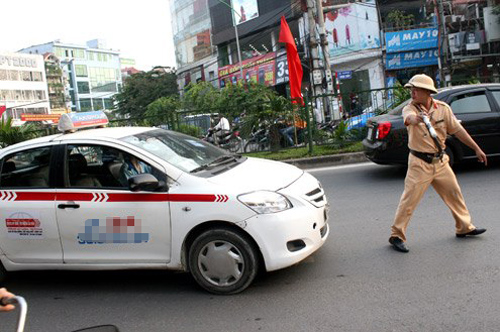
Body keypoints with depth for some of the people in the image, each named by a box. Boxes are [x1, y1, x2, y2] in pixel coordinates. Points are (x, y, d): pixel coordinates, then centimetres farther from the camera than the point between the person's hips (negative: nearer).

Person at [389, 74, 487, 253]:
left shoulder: (443, 108, 0)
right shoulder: (410, 108, -11)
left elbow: (457, 130, 6)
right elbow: (410, 118, -36)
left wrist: (477, 149, 7)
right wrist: (417, 118, -60)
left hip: (440, 161, 5)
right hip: (419, 163, -4)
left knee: (454, 194, 15)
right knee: (409, 200, -6)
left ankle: (464, 227, 35)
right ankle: (396, 235, 4)